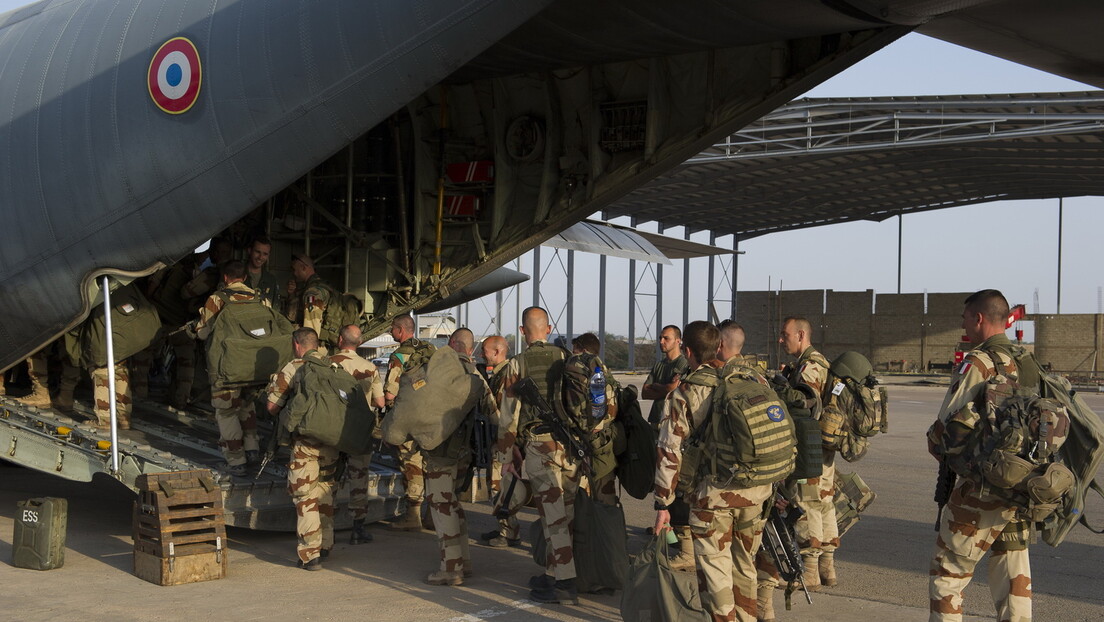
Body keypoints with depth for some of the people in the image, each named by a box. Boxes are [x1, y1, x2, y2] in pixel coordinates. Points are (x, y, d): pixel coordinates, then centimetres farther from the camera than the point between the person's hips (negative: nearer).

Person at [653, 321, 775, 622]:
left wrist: (663, 504, -2)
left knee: (714, 568, 5)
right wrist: (775, 483, 19)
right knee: (745, 563, 20)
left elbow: (669, 453, -8)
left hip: (713, 492, -4)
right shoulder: (754, 381, 5)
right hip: (758, 490, 4)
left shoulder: (682, 395, -6)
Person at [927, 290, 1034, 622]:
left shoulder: (978, 363, -14)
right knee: (1014, 578, 13)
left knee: (947, 574, 4)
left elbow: (951, 426, -18)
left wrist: (940, 448, 1)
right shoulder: (1029, 365, 8)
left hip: (981, 488, -7)